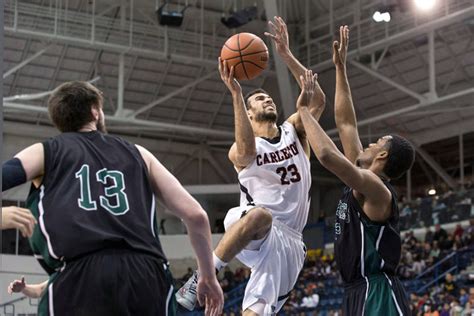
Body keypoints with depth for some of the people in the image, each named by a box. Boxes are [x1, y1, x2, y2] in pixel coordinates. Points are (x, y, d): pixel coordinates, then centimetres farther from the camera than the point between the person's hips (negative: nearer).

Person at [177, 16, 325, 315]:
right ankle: (201, 278, -29)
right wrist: (236, 94, -31)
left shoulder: (294, 131, 15)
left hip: (288, 239, 4)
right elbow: (247, 150, -25)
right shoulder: (239, 151, 2)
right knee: (260, 215, -41)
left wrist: (286, 54, -11)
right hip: (253, 228, -4)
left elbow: (317, 99, -4)